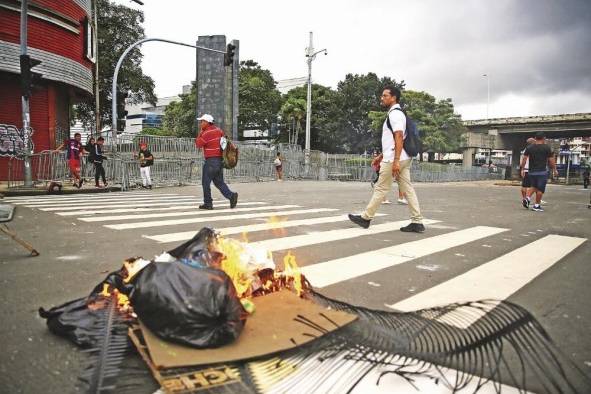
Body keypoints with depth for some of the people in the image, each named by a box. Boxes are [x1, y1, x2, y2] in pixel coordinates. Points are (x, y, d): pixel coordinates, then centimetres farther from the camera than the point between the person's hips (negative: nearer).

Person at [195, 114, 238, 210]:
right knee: (219, 182, 12)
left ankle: (208, 203, 7)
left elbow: (198, 144, -11)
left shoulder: (207, 132, -14)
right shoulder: (218, 129, 12)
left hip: (211, 160, -8)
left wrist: (200, 131, -5)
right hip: (220, 159, 8)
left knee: (206, 182, 3)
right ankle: (231, 195, -5)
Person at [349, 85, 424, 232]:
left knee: (381, 189, -1)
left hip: (394, 159, -10)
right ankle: (417, 222, 4)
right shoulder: (394, 114, 21)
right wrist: (381, 156, 27)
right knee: (408, 189, 5)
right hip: (404, 159, 10)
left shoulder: (395, 113, -10)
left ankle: (365, 218, 9)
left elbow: (399, 137, -21)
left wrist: (395, 161, -26)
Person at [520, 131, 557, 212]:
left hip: (531, 171, 4)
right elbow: (551, 160, -2)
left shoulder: (529, 148, 3)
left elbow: (524, 159, 0)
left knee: (534, 187, 21)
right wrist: (554, 170, 9)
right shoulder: (546, 148, -4)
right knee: (540, 189, 4)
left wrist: (522, 169, 6)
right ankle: (537, 206, 7)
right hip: (542, 172, -4)